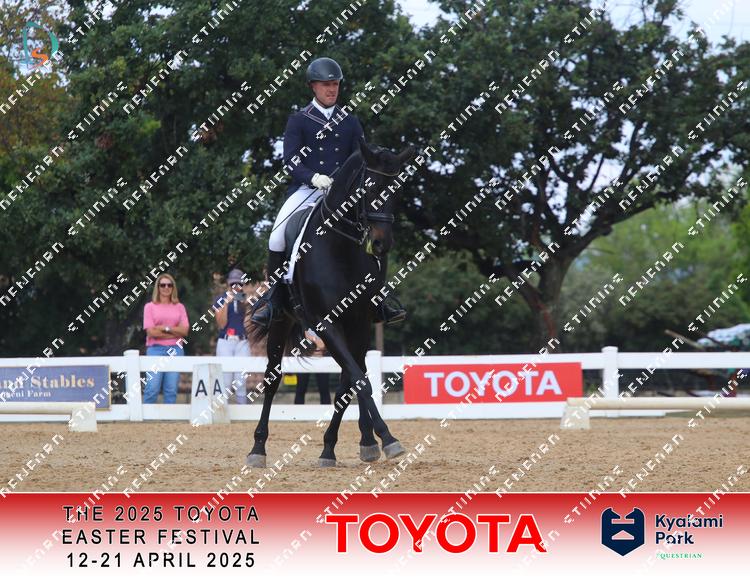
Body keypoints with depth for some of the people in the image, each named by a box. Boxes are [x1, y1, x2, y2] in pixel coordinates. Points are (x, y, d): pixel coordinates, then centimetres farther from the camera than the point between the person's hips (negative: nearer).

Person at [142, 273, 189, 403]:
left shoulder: (179, 307, 13)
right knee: (152, 389, -9)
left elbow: (184, 330, 2)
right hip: (156, 349, -2)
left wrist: (165, 328, -9)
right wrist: (175, 332, -4)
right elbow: (151, 332, -5)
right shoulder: (150, 307, 6)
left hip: (176, 350, 2)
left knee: (171, 390, 1)